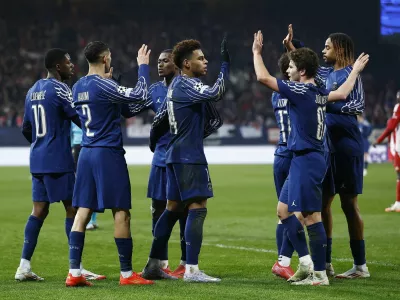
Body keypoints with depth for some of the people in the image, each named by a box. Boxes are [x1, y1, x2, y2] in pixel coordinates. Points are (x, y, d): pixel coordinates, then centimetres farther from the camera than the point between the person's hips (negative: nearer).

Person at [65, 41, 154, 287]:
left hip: (87, 153, 8)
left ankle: (74, 273, 1)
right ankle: (127, 274, 3)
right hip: (108, 153, -8)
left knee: (83, 211, 5)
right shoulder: (103, 85, -14)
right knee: (121, 212, -1)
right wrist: (143, 66, -5)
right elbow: (139, 97, -14)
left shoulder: (78, 87, 10)